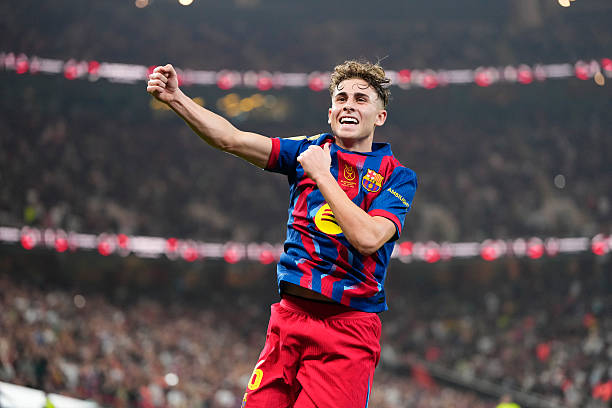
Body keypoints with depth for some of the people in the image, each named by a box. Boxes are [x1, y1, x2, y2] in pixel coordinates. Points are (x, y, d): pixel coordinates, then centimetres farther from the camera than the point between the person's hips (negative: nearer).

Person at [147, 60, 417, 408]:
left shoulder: (397, 176, 1)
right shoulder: (310, 150, 11)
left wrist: (322, 175, -10)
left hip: (349, 330, -3)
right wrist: (175, 98, -11)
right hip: (290, 315, 3)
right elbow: (231, 139, 1)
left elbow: (368, 238, -16)